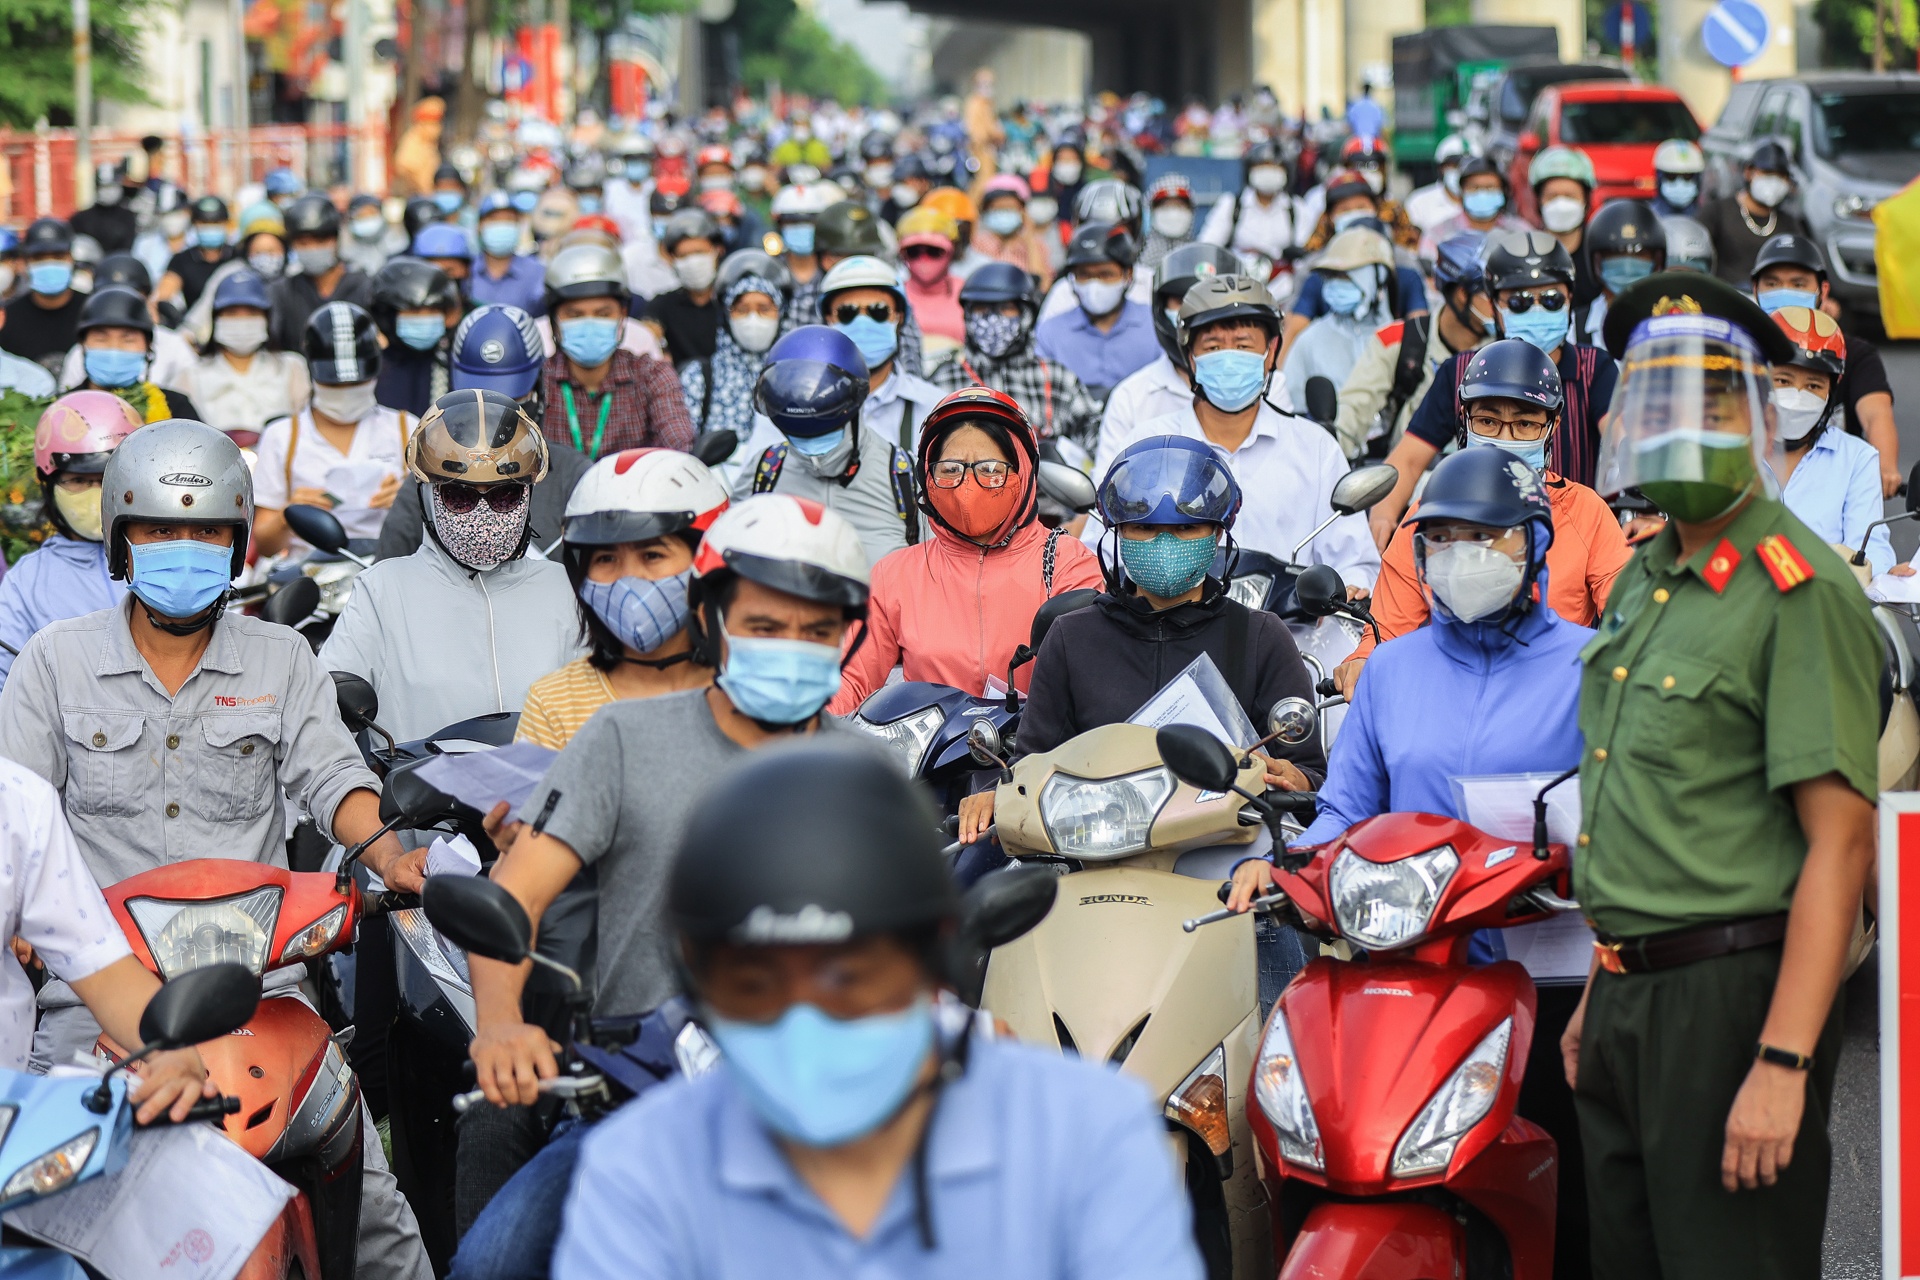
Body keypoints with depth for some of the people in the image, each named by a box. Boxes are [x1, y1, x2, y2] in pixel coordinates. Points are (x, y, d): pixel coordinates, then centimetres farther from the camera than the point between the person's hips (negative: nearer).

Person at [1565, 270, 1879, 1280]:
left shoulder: (1799, 591, -14)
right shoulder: (1643, 580, 14)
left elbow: (1840, 842, -19)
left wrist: (1782, 1064, -24)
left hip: (1733, 997, -9)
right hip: (1634, 1000, 9)